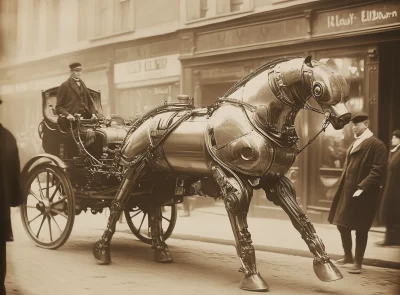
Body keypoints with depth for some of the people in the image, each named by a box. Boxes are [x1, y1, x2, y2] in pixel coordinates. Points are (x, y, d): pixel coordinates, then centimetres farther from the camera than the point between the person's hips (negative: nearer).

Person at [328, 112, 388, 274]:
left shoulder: (376, 145, -11)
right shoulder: (354, 144, 17)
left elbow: (378, 170, -18)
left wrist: (363, 187, -24)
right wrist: (342, 184, 14)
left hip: (362, 194, -9)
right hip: (346, 191, 9)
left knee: (360, 229, -1)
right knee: (342, 224, 15)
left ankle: (358, 262, 9)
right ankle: (348, 256, 32)